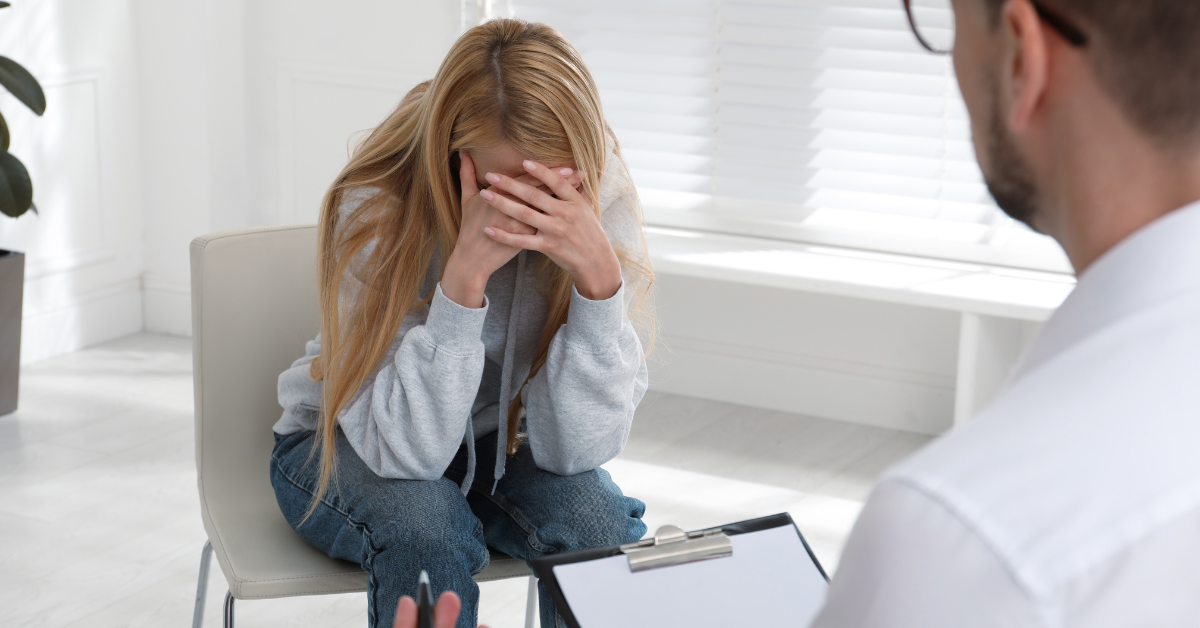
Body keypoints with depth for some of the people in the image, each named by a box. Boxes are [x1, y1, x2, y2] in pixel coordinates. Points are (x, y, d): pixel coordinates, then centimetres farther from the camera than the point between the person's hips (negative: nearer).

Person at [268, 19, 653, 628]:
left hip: (495, 441, 2)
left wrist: (597, 271, -39)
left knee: (597, 518, -28)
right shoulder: (374, 211, -28)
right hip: (344, 443, -2)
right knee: (427, 526, -33)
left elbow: (577, 447, -25)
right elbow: (403, 448, -32)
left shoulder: (603, 207, -22)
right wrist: (465, 274, -43)